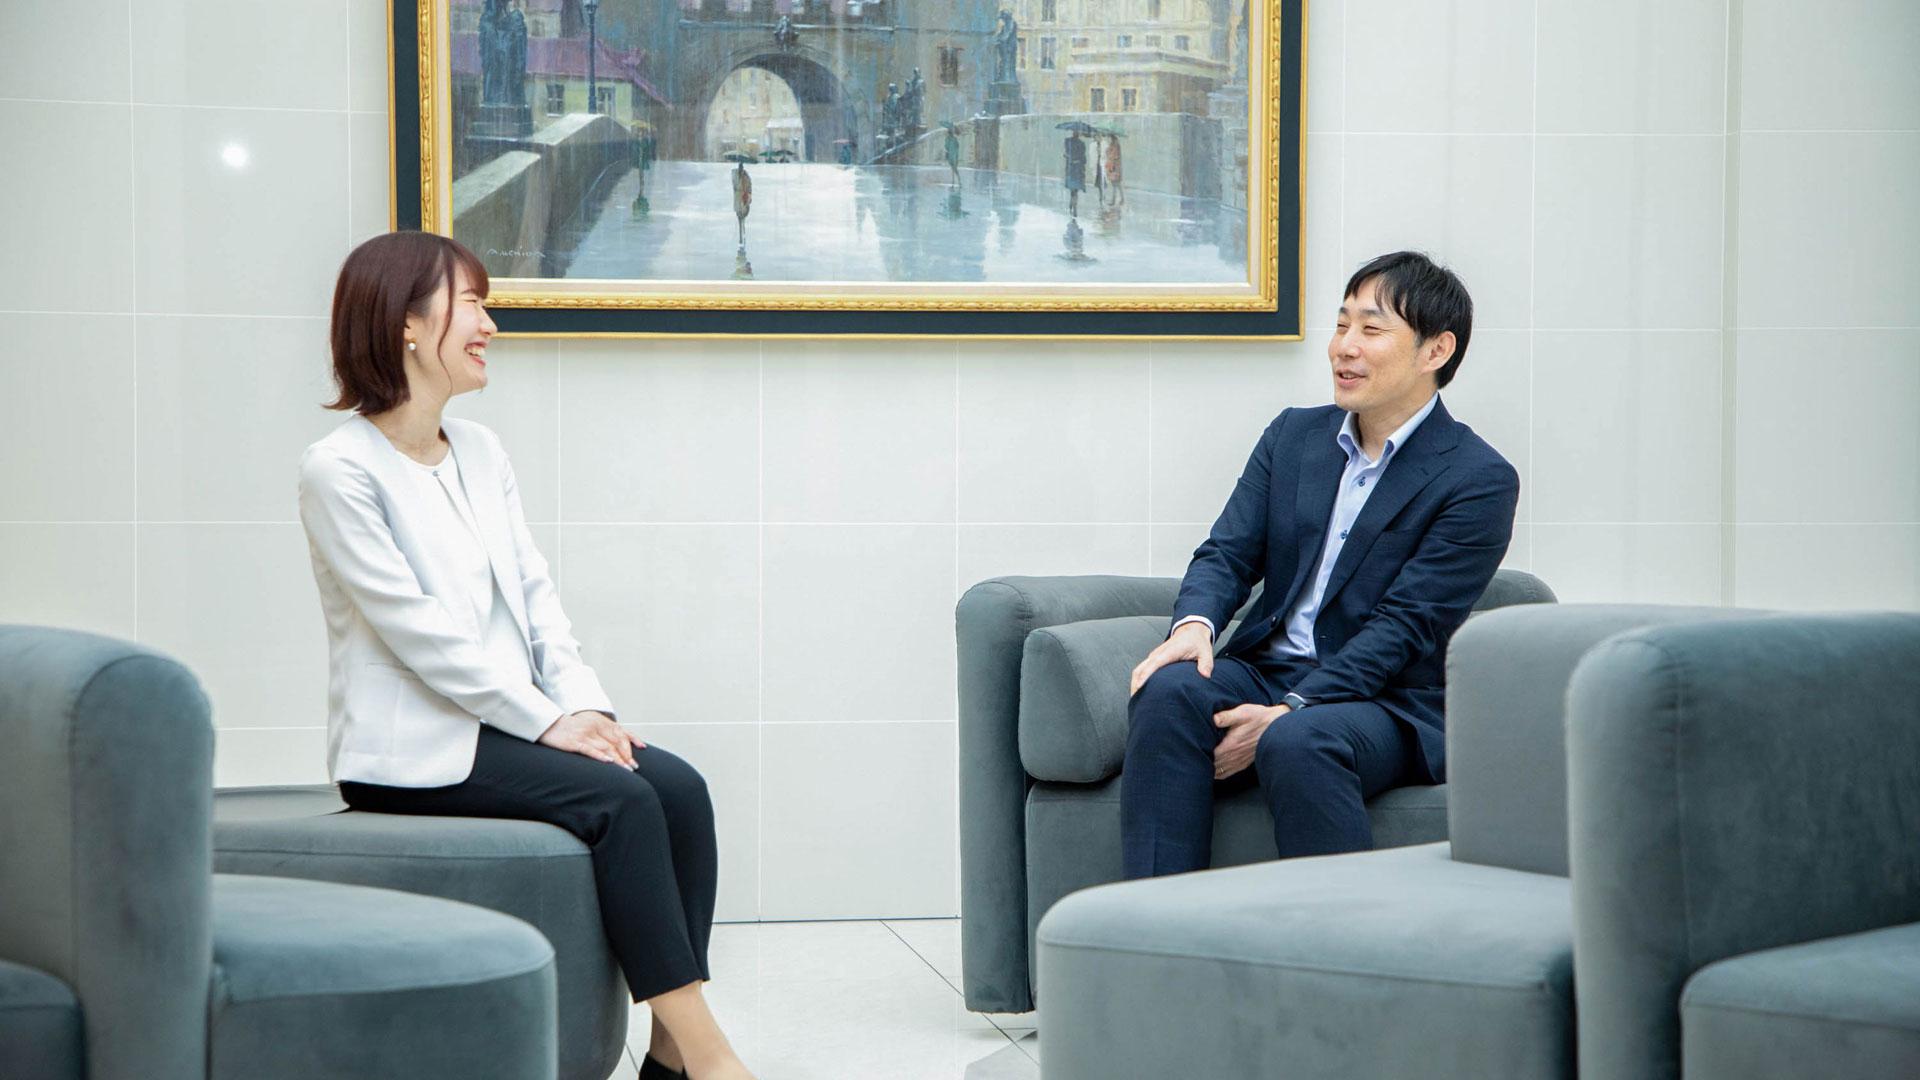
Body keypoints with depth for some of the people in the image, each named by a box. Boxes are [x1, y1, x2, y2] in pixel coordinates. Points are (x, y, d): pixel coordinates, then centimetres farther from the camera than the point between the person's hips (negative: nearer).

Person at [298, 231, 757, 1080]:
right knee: (620, 799, -26)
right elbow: (417, 629, -15)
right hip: (416, 747, -7)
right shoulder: (339, 469, -10)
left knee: (678, 785, -17)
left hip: (509, 719, 7)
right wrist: (547, 722, -17)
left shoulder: (481, 451, 14)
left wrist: (584, 705, -6)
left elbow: (533, 591, 10)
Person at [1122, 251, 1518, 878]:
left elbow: (1406, 626, -12)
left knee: (1297, 744, -37)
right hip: (1266, 671, 5)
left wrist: (1288, 711, -22)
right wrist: (1195, 623, -15)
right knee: (1170, 690, -27)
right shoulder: (1294, 435, 15)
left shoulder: (1479, 481, -5)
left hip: (1386, 704, -5)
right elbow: (1228, 552, 10)